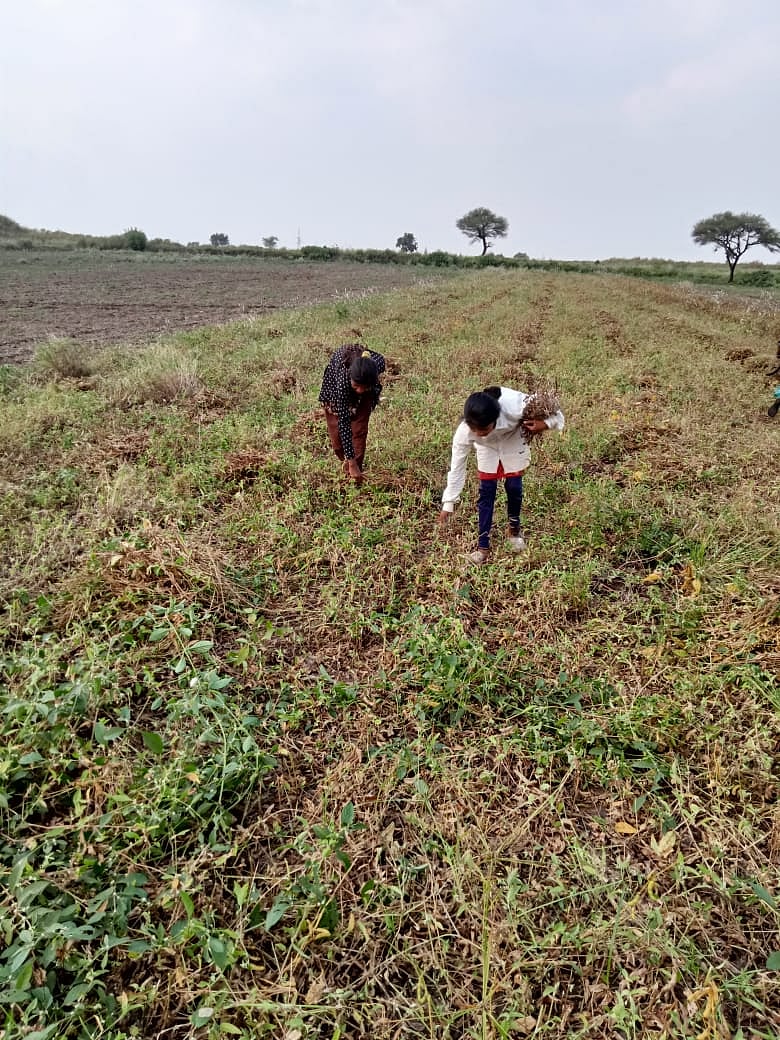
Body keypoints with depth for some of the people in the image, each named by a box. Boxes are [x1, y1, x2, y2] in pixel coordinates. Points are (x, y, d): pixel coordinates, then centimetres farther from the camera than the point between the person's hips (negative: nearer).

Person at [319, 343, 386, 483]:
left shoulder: (378, 362, -41)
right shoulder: (343, 379, -46)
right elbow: (343, 422, -42)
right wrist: (351, 461, -43)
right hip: (335, 386, -2)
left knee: (359, 430, -9)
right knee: (337, 431, -3)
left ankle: (356, 473, 2)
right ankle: (348, 463, 25)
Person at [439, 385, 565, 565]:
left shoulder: (514, 407, -44)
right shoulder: (464, 431, -37)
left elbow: (552, 409, -25)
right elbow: (457, 466, -25)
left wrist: (544, 424, -46)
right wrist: (448, 503, -21)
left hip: (514, 441, 0)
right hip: (487, 447, 0)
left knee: (514, 487, 0)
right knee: (486, 491, -4)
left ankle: (514, 528, 29)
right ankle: (483, 546, 5)